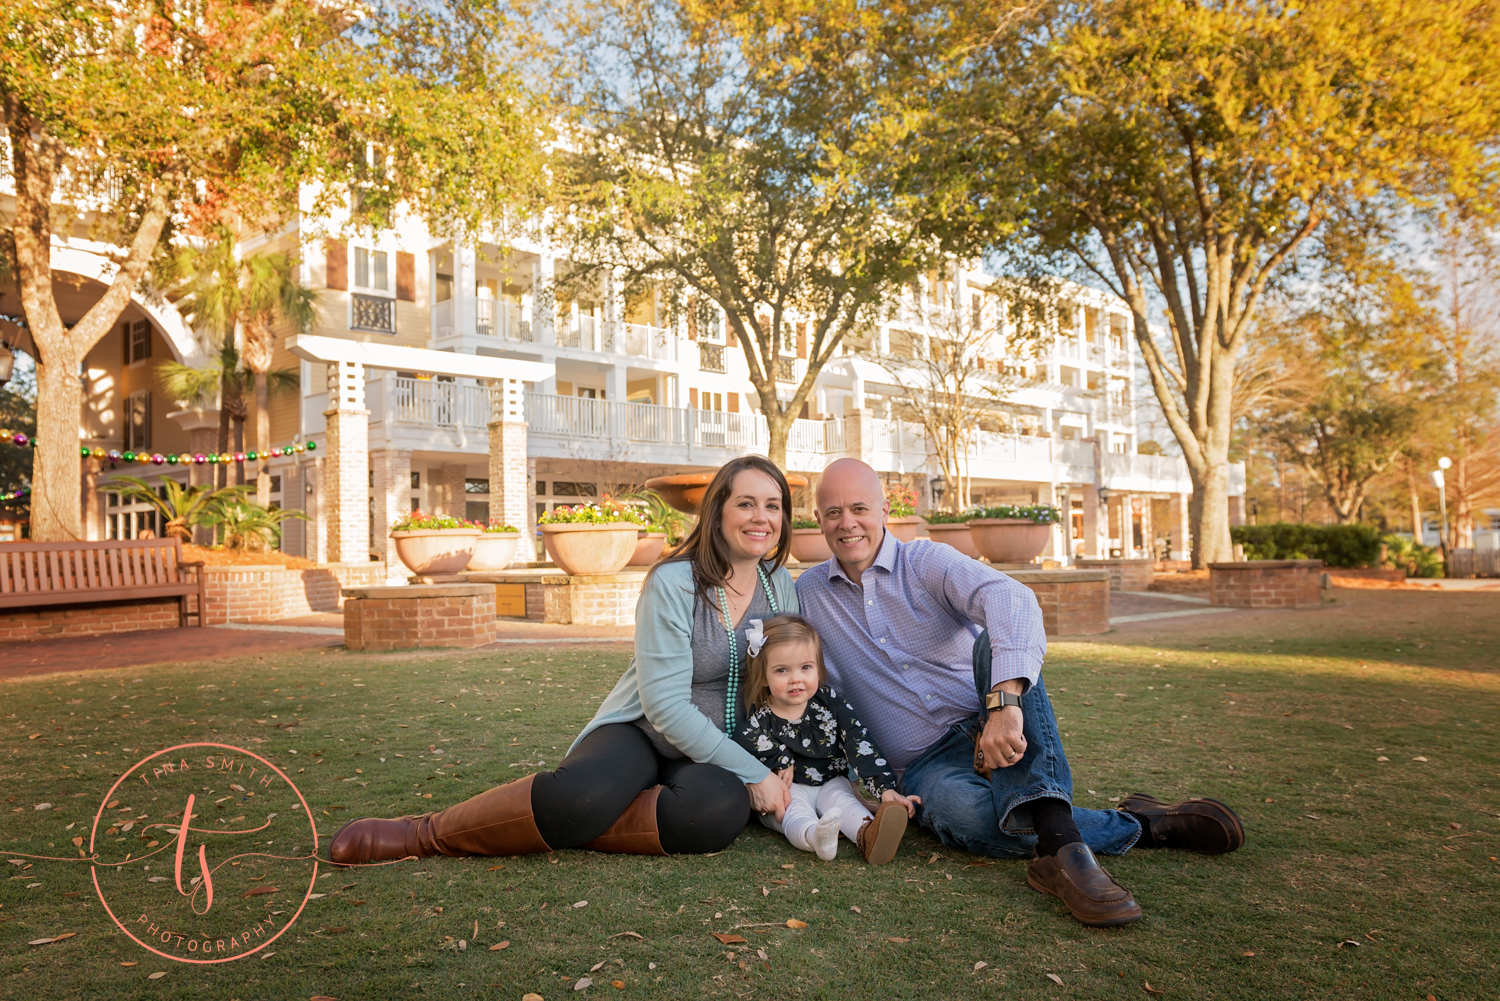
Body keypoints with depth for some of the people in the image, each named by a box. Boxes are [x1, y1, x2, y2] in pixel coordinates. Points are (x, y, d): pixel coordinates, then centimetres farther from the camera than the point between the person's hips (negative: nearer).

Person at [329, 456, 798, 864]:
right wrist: (751, 771, -20)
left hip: (716, 754, 4)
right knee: (584, 793, -38)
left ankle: (560, 826, -18)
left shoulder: (781, 585, 3)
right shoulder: (672, 583, -13)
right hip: (641, 731, -3)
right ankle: (428, 833, -15)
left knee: (721, 810, -35)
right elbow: (664, 704, -18)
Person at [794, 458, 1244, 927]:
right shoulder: (808, 593, 7)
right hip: (925, 764, 1)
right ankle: (1141, 826, -19)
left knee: (995, 640, -32)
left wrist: (1005, 700, -43)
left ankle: (1056, 843, -45)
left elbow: (1011, 598, -25)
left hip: (998, 730, -1)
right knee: (969, 815, -36)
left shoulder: (926, 562, -4)